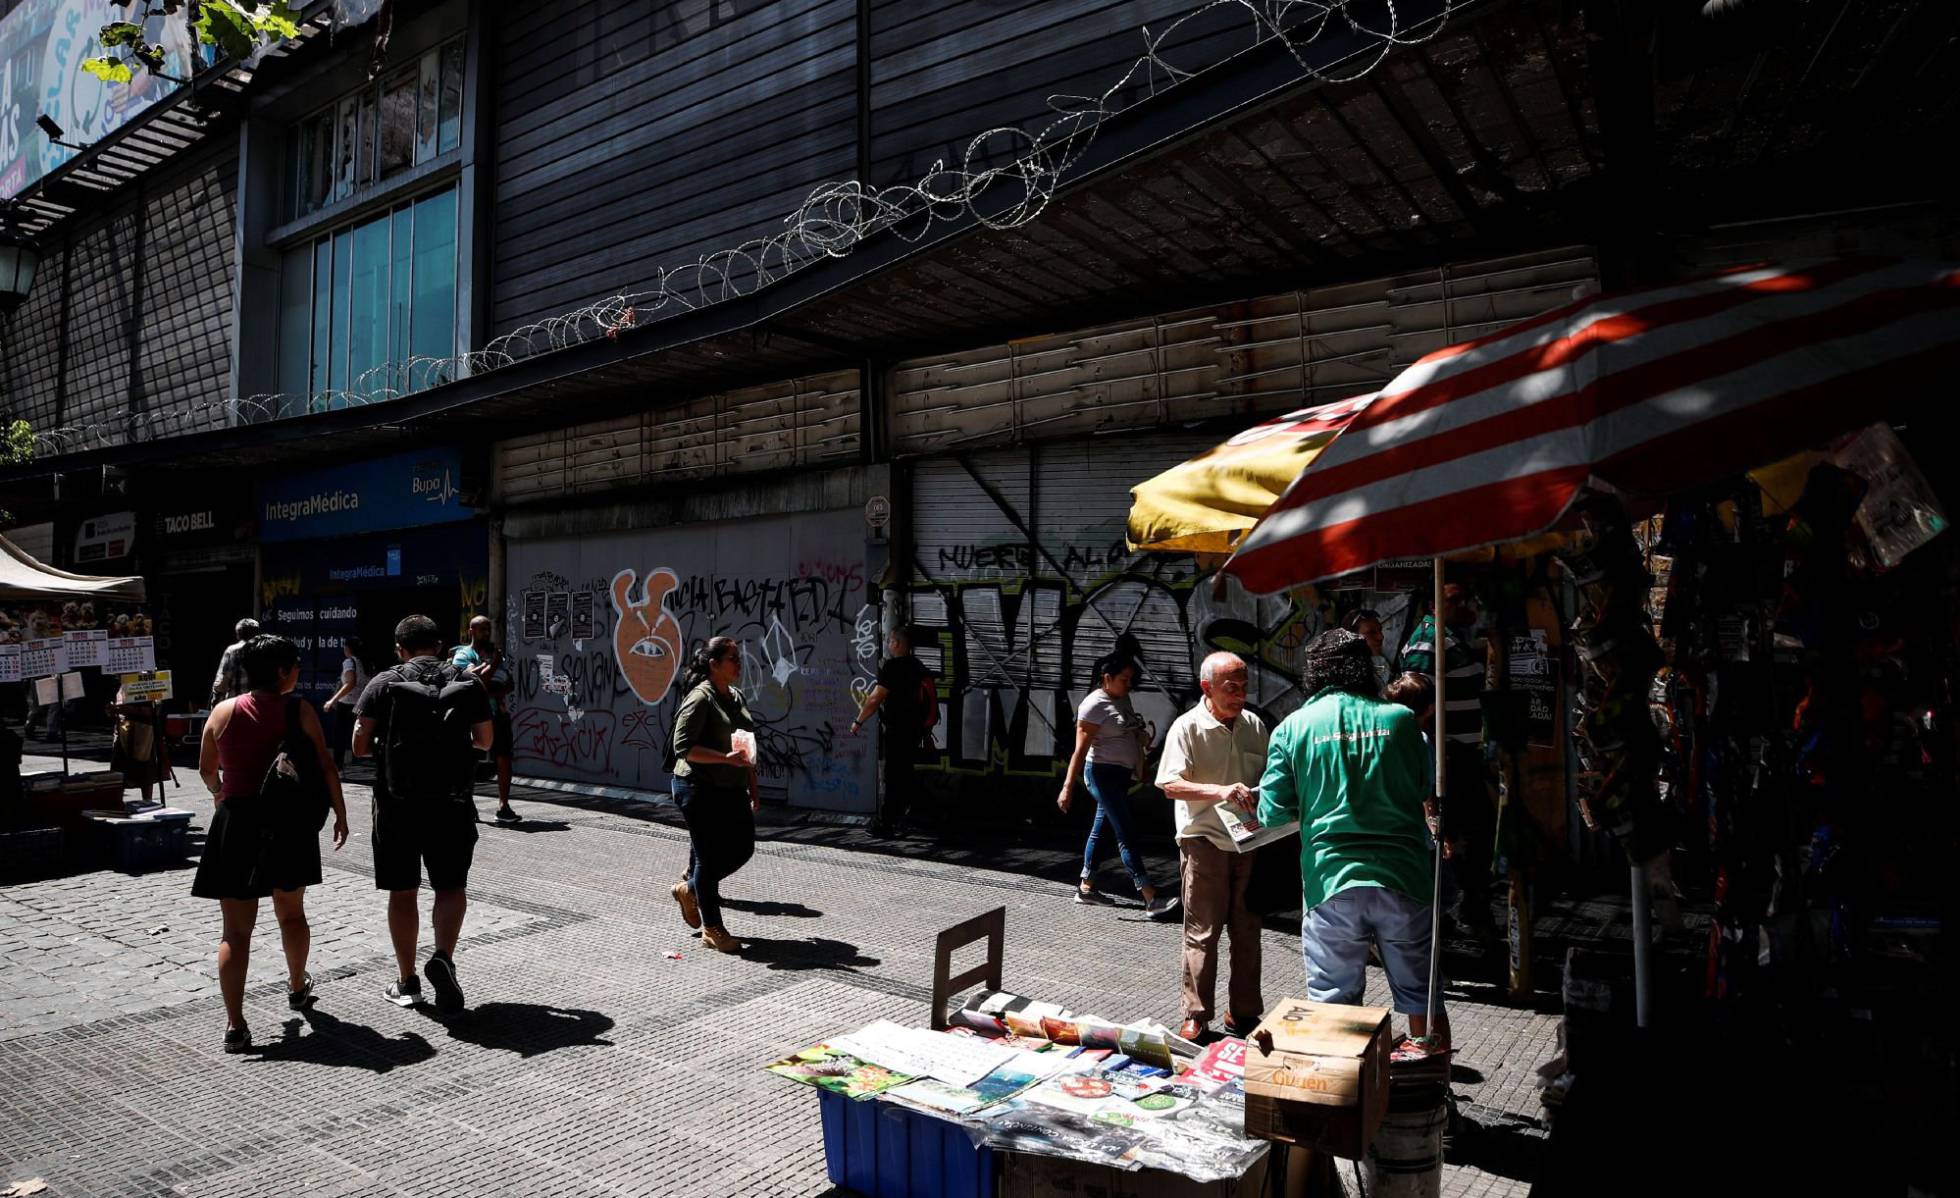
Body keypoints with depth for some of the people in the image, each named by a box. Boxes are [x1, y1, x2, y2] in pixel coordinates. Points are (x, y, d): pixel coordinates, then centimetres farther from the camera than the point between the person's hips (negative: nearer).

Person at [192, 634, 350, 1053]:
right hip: (288, 824, -1)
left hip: (236, 823, 1)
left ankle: (235, 1025, -2)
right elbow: (326, 767, -7)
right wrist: (340, 814, 4)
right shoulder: (299, 711, -7)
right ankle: (297, 987, 40)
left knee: (236, 929, 4)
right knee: (292, 913, 21)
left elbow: (207, 769, 12)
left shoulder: (223, 712, 0)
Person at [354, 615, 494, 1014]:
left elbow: (359, 746, -3)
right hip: (451, 804, 0)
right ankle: (443, 957, -9)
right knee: (451, 886, 13)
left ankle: (407, 981, 18)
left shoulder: (383, 684, -2)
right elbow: (484, 741, 9)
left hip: (396, 804, 0)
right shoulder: (469, 685, 3)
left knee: (402, 892, 11)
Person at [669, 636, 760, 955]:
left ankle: (689, 889, 32)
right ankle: (711, 929, 14)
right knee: (710, 855, 0)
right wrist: (726, 758, -28)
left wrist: (752, 786, 18)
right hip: (700, 790, -8)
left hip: (731, 790, 8)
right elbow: (683, 747, -20)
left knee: (743, 847, 9)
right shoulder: (700, 699, -14)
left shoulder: (736, 697, 12)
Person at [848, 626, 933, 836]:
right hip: (917, 729, 9)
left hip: (898, 730, -9)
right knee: (906, 774, 17)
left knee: (891, 778, -3)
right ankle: (900, 822, 26)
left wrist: (858, 721, -5)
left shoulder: (893, 666, -14)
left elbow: (875, 699, -16)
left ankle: (885, 824, 1)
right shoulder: (918, 666, 12)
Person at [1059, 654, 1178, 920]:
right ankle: (1152, 900, -12)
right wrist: (1068, 787, -22)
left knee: (1101, 829, 15)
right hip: (1103, 774, -9)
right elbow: (1080, 749, -19)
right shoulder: (1095, 704, -17)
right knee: (1127, 835, -10)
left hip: (1121, 774, 9)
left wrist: (1142, 737, 7)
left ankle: (1086, 887, 26)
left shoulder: (1123, 699, 9)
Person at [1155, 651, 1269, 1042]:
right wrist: (1220, 792, -30)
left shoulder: (1255, 726, 8)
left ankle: (1243, 1013, 25)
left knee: (1247, 931, 12)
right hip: (1205, 843, -5)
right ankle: (1195, 1016, 11)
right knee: (1202, 933, 0)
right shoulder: (1188, 727, -9)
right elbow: (1170, 784, -17)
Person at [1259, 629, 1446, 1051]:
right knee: (1423, 1001, 16)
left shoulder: (1293, 727, -1)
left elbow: (1273, 815, -2)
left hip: (1331, 883, -1)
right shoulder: (1400, 718, 2)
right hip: (1405, 877, 1)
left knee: (1332, 1005, 10)